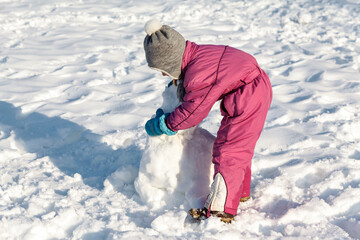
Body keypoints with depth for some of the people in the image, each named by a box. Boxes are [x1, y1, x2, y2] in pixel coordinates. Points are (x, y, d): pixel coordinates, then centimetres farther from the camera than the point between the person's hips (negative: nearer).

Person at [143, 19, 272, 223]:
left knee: (227, 152, -9)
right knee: (238, 146, 24)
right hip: (257, 90, 11)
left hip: (248, 99, -11)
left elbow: (191, 112, -18)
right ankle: (241, 191, 41)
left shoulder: (198, 76, -29)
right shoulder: (197, 55, 0)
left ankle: (220, 209, -7)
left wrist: (163, 125, -7)